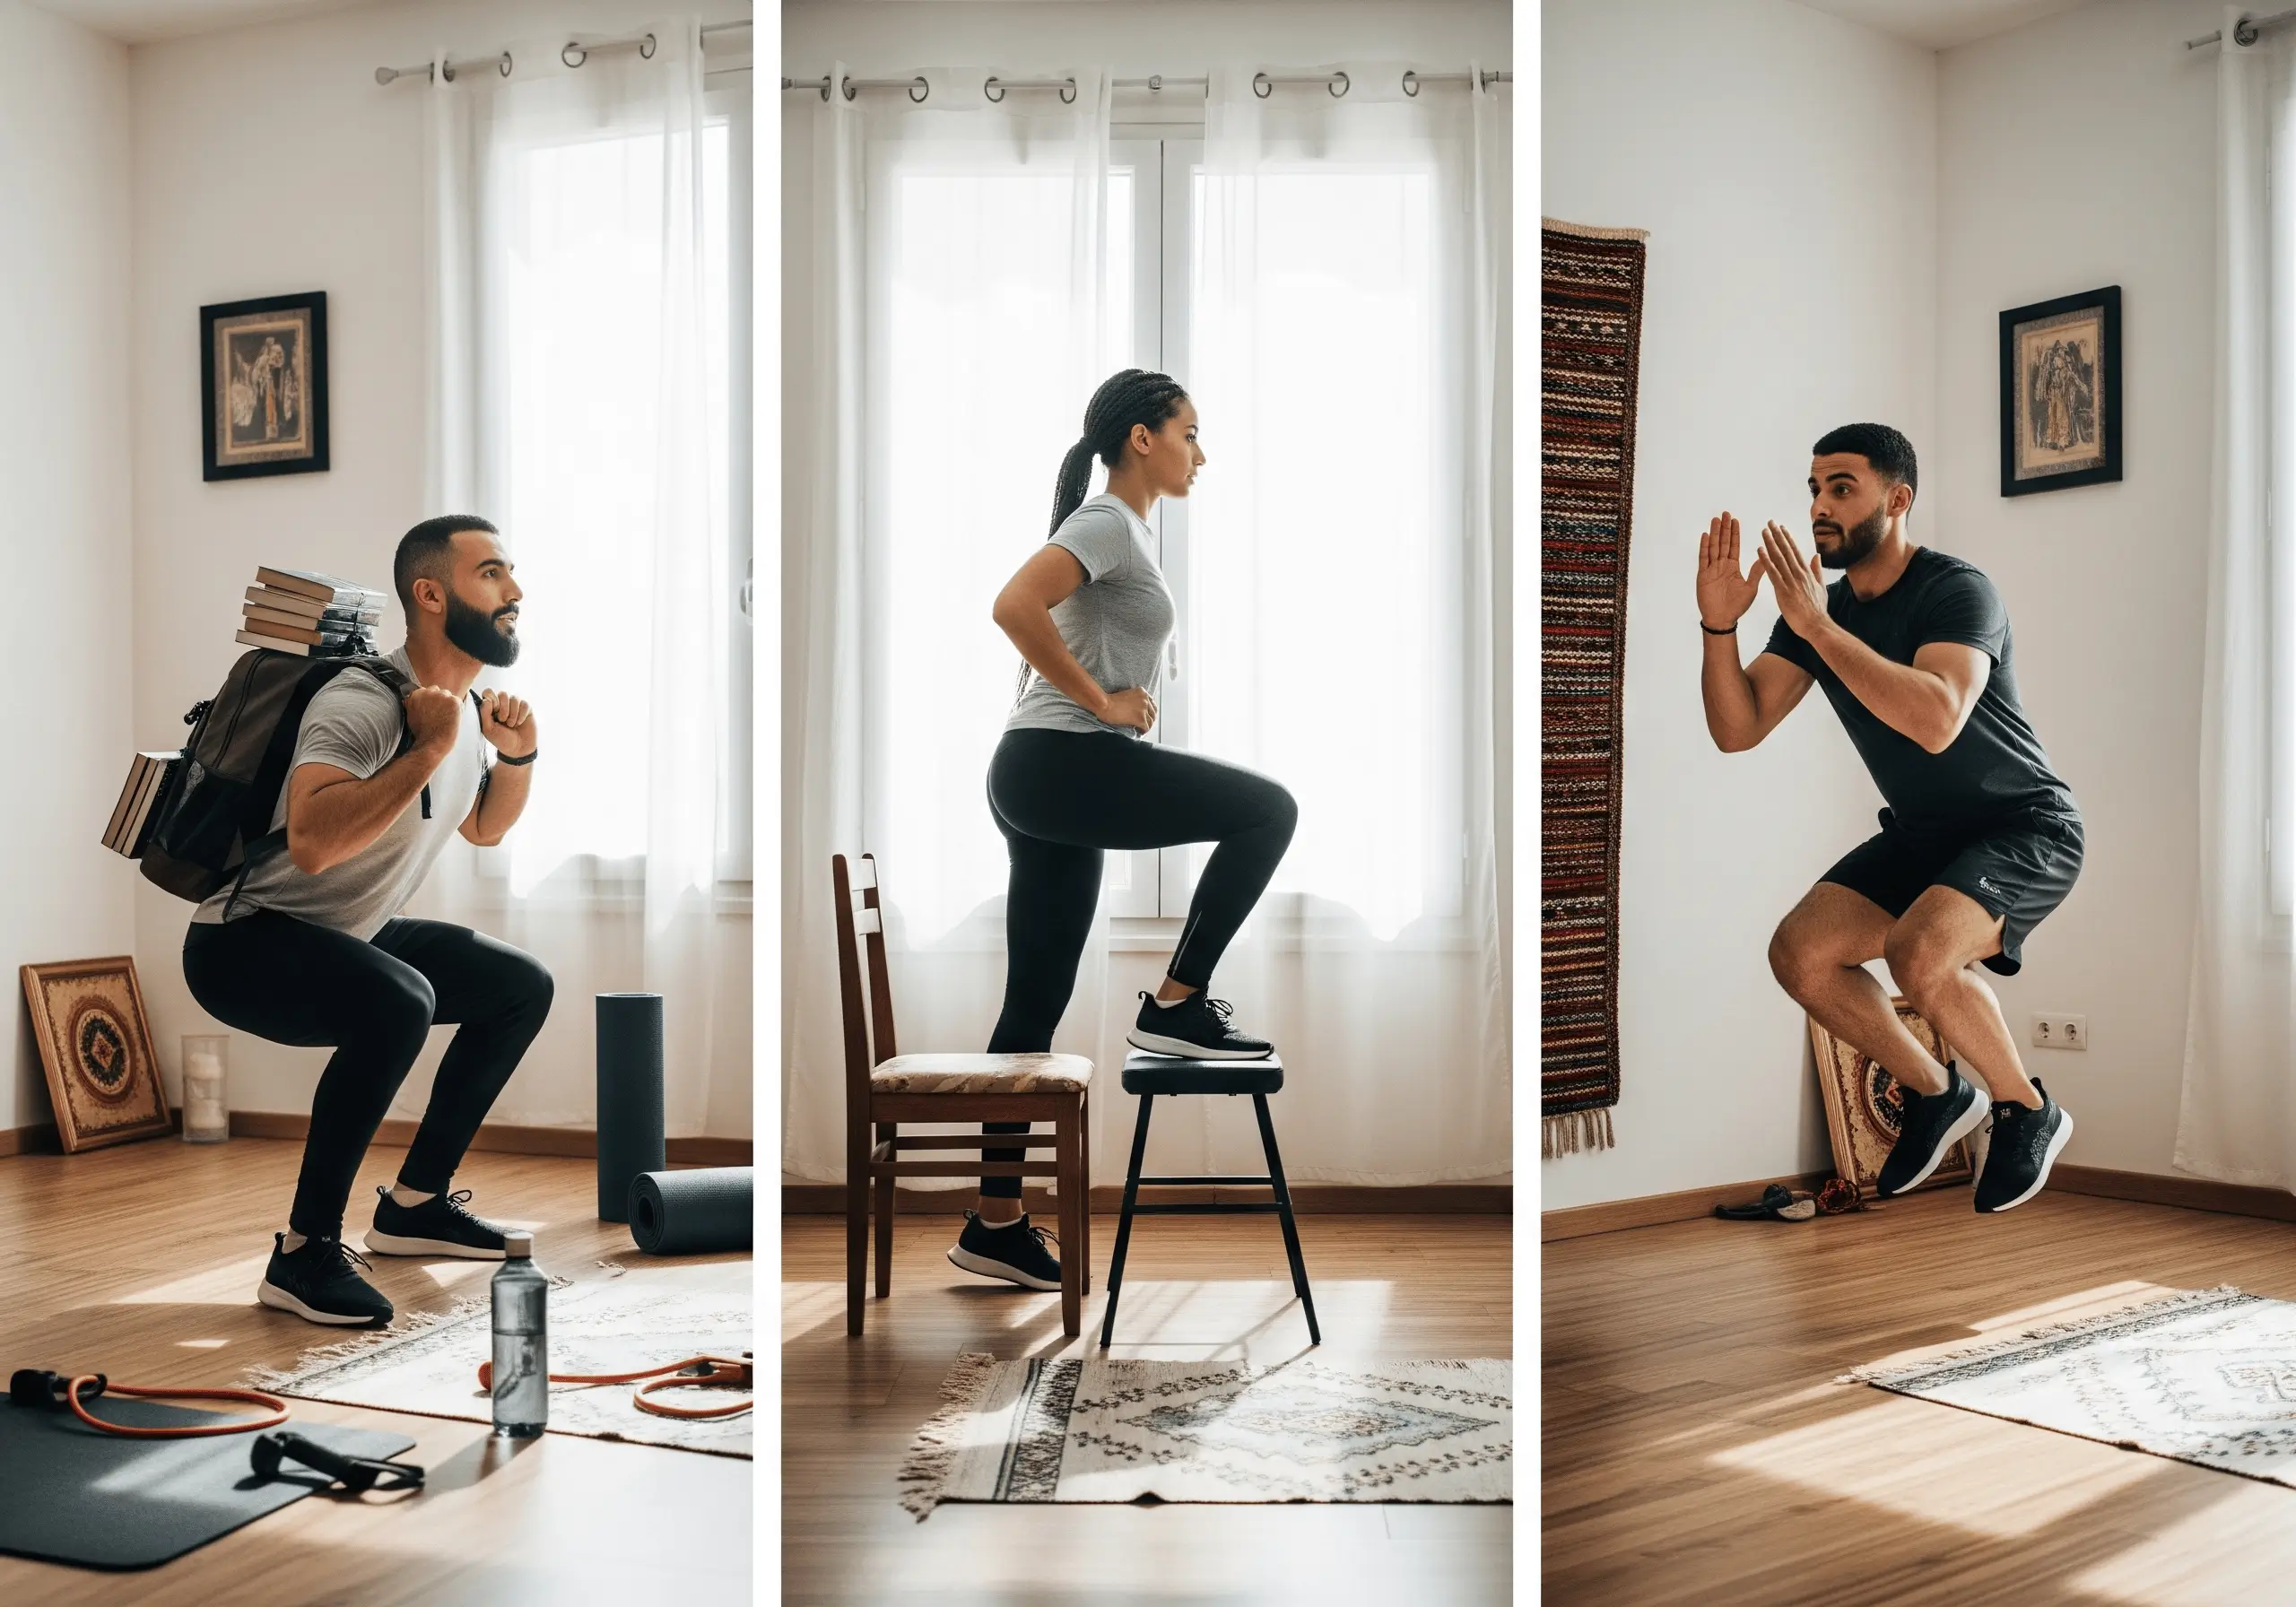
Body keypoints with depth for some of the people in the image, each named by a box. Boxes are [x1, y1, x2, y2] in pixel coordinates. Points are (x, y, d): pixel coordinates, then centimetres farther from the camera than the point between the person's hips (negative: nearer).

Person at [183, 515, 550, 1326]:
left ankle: (416, 1202, 16)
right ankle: (305, 1251, -21)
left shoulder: (462, 704, 4)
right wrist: (428, 751, -37)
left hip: (347, 939, 10)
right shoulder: (364, 703, -25)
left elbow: (484, 828, 21)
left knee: (522, 986, 9)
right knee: (398, 1003, -36)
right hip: (246, 940, -10)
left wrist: (516, 755, 2)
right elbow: (312, 843, -41)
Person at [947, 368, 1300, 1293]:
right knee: (1266, 810, -9)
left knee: (1036, 1006, 9)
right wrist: (1100, 700, -18)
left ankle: (996, 1226, 14)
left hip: (1048, 782, 10)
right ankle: (1176, 1004, -4)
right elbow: (1015, 606, -26)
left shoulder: (1123, 530, 21)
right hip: (1063, 766, -10)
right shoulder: (1108, 523, -9)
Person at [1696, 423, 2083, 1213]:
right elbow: (1737, 729, -6)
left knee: (1918, 956, -31)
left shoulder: (1957, 589, -20)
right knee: (1798, 954, -11)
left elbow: (1936, 722, -38)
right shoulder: (1815, 605, 0)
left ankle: (2028, 1112, -3)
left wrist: (1817, 625, -37)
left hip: (2027, 827, -7)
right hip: (1923, 831, 7)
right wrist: (1719, 623, -21)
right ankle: (1936, 1094, 12)